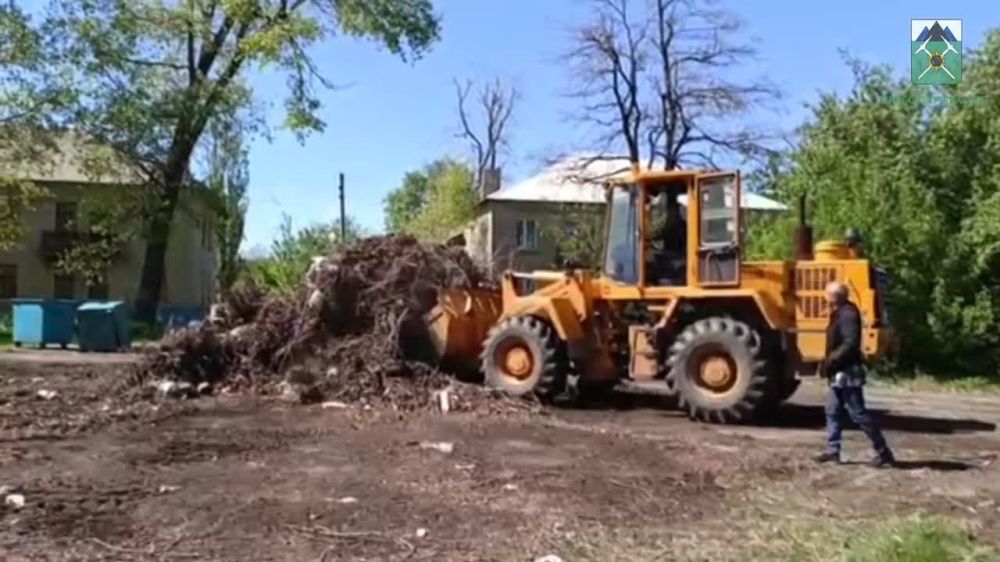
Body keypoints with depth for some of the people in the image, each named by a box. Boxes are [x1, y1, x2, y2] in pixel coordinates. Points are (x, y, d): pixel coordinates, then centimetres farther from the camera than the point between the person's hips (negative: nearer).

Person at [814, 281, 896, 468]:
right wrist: (828, 362, 12)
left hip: (848, 373, -11)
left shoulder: (848, 314, -18)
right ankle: (833, 450, 16)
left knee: (859, 414, -5)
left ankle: (884, 453, 3)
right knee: (833, 411, 11)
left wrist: (831, 361, -21)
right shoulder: (840, 313, 13)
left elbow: (850, 344, -26)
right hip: (840, 373, 11)